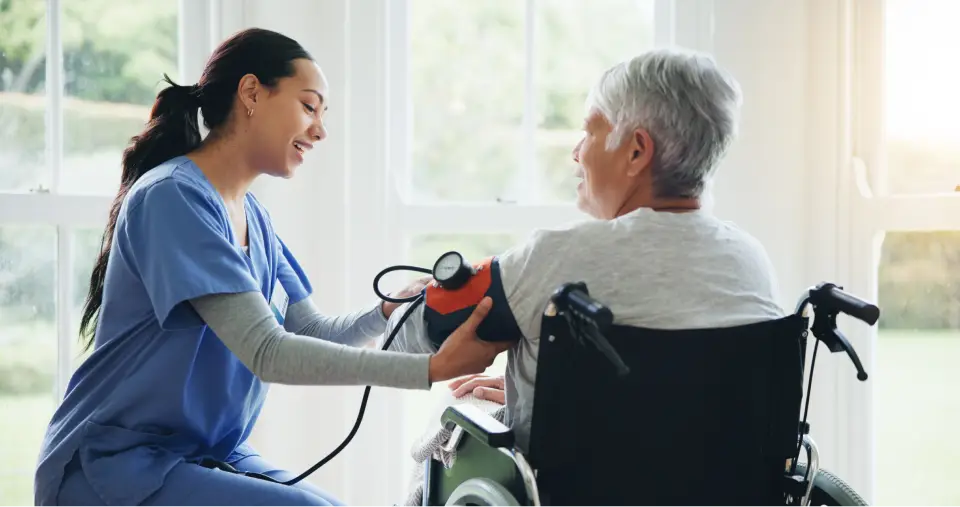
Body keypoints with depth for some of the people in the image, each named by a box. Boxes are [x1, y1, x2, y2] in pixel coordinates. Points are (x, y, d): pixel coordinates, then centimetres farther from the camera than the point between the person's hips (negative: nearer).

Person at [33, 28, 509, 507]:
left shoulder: (252, 217, 10)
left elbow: (309, 334, 7)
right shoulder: (173, 197, -19)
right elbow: (267, 351, -25)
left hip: (208, 457, 9)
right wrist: (433, 368, -26)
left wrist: (389, 314, -13)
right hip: (116, 465, -9)